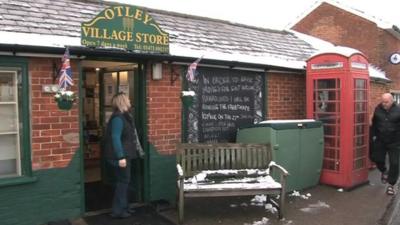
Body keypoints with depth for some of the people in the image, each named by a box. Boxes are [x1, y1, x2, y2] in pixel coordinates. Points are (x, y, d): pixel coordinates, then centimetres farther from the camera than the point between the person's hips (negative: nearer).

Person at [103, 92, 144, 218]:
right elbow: (115, 138, -25)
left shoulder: (124, 116, 13)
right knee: (123, 181, -3)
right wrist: (121, 157, -29)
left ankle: (124, 207, 27)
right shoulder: (118, 118, -18)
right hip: (118, 156, -10)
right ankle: (117, 211, 7)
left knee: (124, 181, 16)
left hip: (124, 155, 10)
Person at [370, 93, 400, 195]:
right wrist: (373, 135, 9)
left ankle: (391, 185, 14)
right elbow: (374, 124, 11)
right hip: (380, 141, 3)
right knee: (377, 158, 11)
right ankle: (384, 171, 44)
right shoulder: (378, 109, -1)